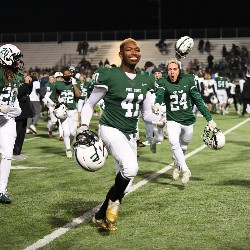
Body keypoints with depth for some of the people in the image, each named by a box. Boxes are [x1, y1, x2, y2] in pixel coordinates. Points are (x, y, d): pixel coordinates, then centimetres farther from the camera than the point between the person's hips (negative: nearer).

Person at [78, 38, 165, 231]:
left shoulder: (146, 80, 7)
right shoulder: (109, 76, -10)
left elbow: (147, 113, 13)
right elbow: (89, 105, 0)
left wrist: (162, 120, -7)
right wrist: (84, 126, -15)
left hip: (131, 135, 7)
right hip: (111, 129, -7)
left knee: (125, 185, 10)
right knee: (130, 168, -30)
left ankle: (100, 217, 31)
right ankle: (114, 201, -1)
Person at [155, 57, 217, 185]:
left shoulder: (188, 80, -3)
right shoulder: (163, 82, -7)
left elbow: (198, 101, 2)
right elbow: (160, 95, -27)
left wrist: (209, 119, 1)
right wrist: (157, 105, -52)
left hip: (188, 119, 2)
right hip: (173, 120, -2)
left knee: (183, 146, 15)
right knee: (174, 143, -25)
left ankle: (177, 165, 43)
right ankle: (185, 170, -21)